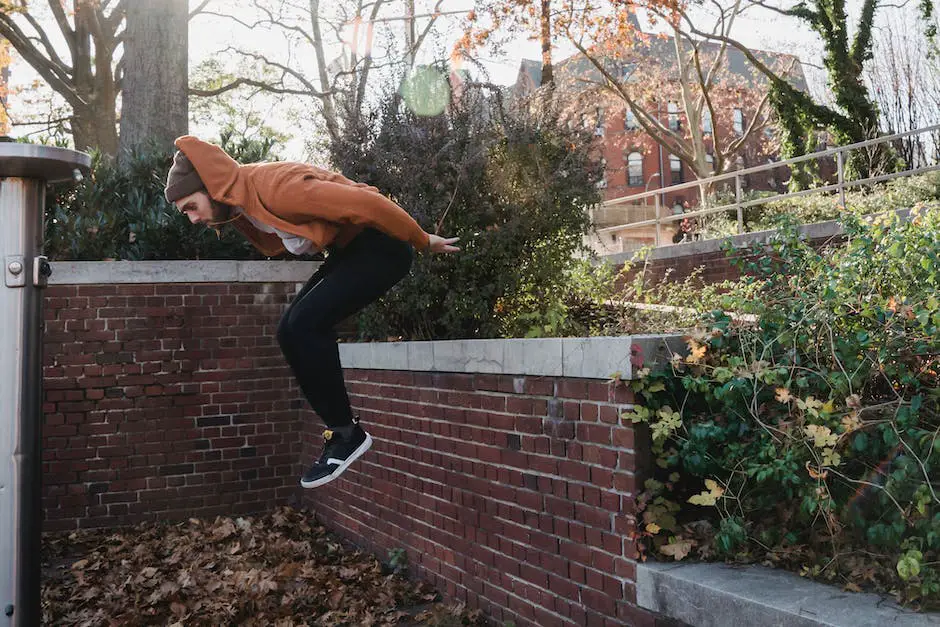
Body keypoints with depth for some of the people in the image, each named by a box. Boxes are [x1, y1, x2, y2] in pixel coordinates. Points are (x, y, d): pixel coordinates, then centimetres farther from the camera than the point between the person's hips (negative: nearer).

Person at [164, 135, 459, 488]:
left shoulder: (274, 187, -27)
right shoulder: (239, 204, 2)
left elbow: (366, 203, -27)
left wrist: (423, 242, -17)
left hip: (381, 245, -9)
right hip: (349, 249, 9)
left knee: (304, 325, -21)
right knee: (290, 331, 0)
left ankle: (347, 433, -8)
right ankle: (341, 431, 7)